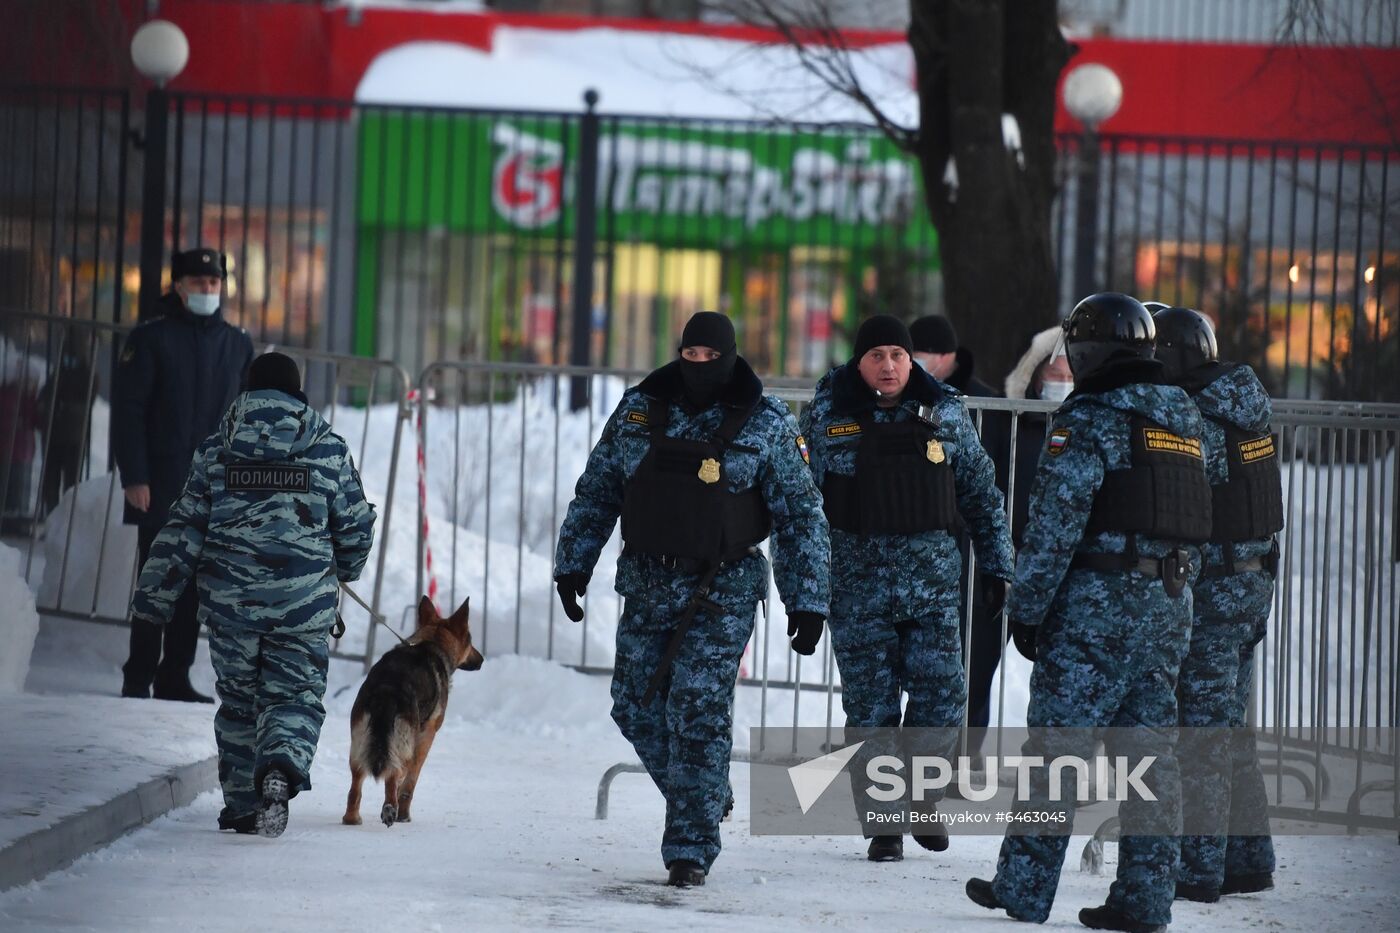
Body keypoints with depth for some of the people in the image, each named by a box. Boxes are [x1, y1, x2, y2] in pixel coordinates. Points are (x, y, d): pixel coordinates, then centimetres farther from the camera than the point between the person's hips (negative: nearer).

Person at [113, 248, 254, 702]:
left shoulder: (237, 345, 11)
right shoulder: (150, 340, -1)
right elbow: (127, 410, -4)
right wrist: (134, 477, -12)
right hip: (161, 487, -4)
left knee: (194, 585, 5)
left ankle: (175, 678, 11)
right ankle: (138, 678, 1)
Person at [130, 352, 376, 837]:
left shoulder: (216, 451, 2)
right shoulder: (329, 450, 2)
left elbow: (184, 530, 1)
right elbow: (355, 527, 8)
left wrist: (154, 597, 4)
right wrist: (345, 569, 29)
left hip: (230, 599, 1)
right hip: (304, 602, -1)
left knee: (238, 698, 15)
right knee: (296, 694, 4)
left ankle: (243, 806, 16)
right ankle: (281, 769, -25)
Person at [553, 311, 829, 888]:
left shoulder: (766, 424, -6)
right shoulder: (639, 411, 3)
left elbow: (801, 517, -3)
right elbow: (596, 493, 12)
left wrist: (807, 601, -7)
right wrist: (573, 564, 9)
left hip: (723, 592, -4)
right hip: (648, 585, 4)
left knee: (699, 714, -11)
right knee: (636, 707, 8)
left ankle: (691, 848, -4)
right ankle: (702, 797, 33)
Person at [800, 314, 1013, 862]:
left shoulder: (945, 413, 5)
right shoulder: (827, 416, 0)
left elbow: (981, 492, 12)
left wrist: (998, 567, 10)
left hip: (934, 581, 1)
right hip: (858, 584, -1)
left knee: (941, 697, -5)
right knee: (871, 707, 0)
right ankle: (883, 823, 8)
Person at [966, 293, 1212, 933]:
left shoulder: (1090, 420, -10)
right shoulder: (1184, 417, 14)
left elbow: (1055, 525, -14)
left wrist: (1026, 609, -10)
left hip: (1099, 603, -7)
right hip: (1172, 605, 7)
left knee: (1057, 742, -2)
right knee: (1150, 749, 9)